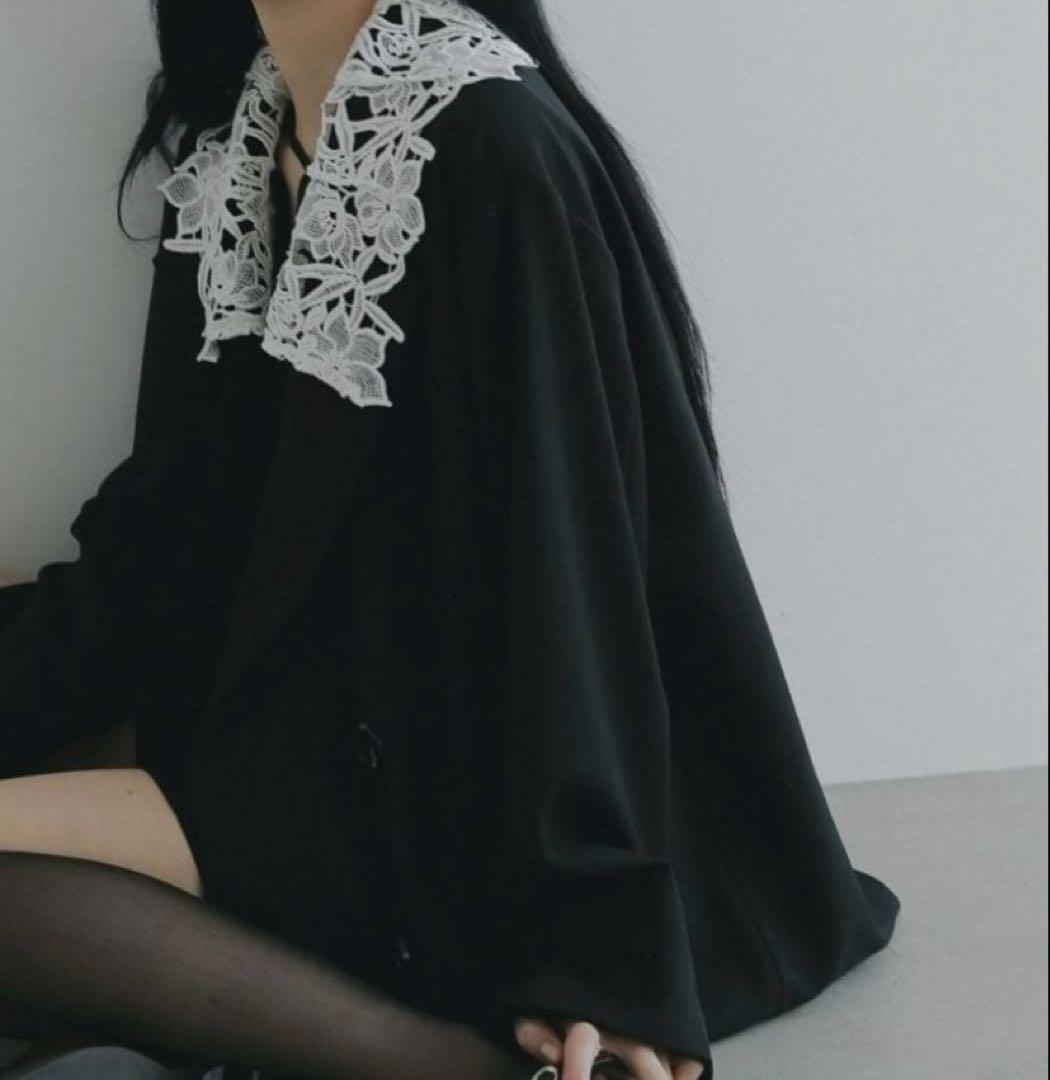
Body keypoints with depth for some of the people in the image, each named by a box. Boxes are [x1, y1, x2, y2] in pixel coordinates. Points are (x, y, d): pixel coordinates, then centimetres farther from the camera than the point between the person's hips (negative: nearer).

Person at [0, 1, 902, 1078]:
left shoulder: (492, 148, -15)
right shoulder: (227, 149, 9)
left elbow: (563, 550, -19)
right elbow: (175, 511, 12)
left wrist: (590, 937, -22)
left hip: (433, 787, -8)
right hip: (269, 737, 8)